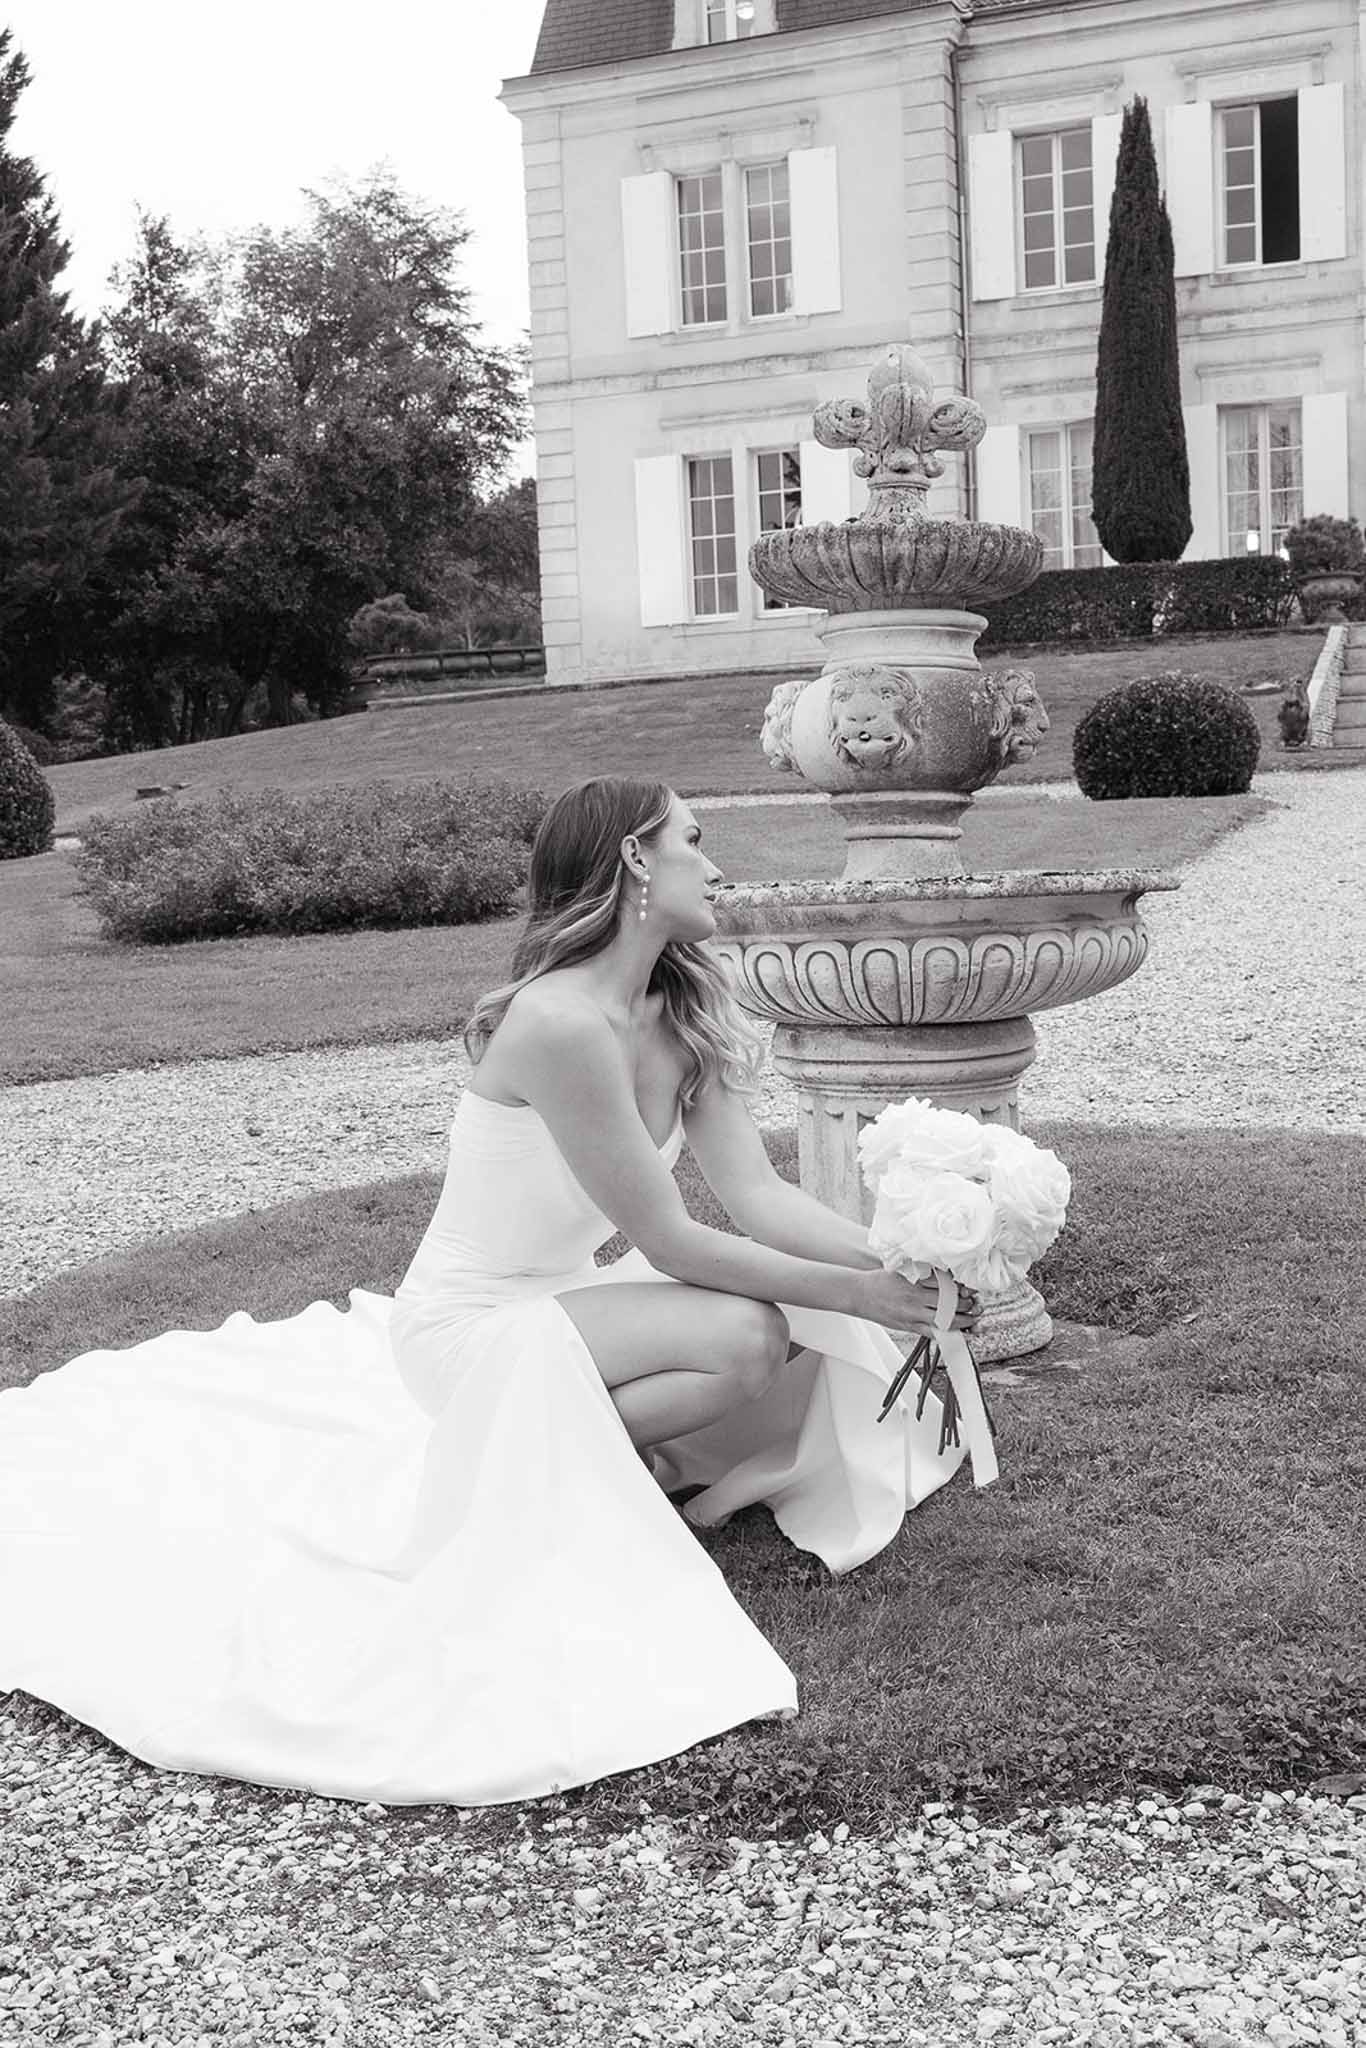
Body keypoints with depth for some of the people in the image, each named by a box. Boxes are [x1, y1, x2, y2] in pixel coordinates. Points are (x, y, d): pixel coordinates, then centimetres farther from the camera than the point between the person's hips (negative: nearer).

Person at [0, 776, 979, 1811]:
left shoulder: (681, 1015, -1)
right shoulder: (560, 1024, -28)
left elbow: (760, 1194, -7)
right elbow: (670, 1241, -25)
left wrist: (898, 1262, -21)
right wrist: (855, 1291, -24)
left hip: (563, 1298, 8)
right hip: (471, 1323, -8)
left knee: (805, 1340, -9)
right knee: (750, 1339, -26)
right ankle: (542, 1461, -5)